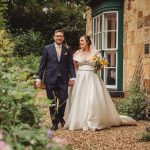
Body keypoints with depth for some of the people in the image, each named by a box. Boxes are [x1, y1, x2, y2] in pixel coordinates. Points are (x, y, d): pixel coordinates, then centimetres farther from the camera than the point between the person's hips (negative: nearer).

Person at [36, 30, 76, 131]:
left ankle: (60, 117, 24)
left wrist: (72, 77, -4)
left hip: (63, 79, 1)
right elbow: (42, 64, 4)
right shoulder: (47, 48, 5)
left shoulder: (67, 49, 9)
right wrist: (39, 78, -1)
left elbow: (70, 64, 6)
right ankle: (55, 122, 15)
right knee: (52, 102, 3)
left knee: (63, 100, -4)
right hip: (50, 79, -1)